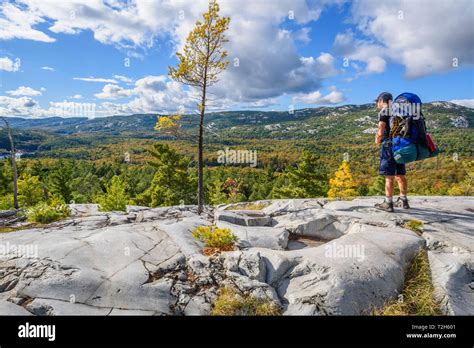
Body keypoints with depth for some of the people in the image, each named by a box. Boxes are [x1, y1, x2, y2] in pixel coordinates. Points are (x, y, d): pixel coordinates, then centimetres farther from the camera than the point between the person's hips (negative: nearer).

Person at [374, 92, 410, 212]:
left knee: (389, 176, -5)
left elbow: (380, 132, -16)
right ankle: (403, 200, 25)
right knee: (400, 175, 16)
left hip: (389, 145, -8)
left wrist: (377, 140, 4)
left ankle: (388, 203, -3)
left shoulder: (384, 112, -6)